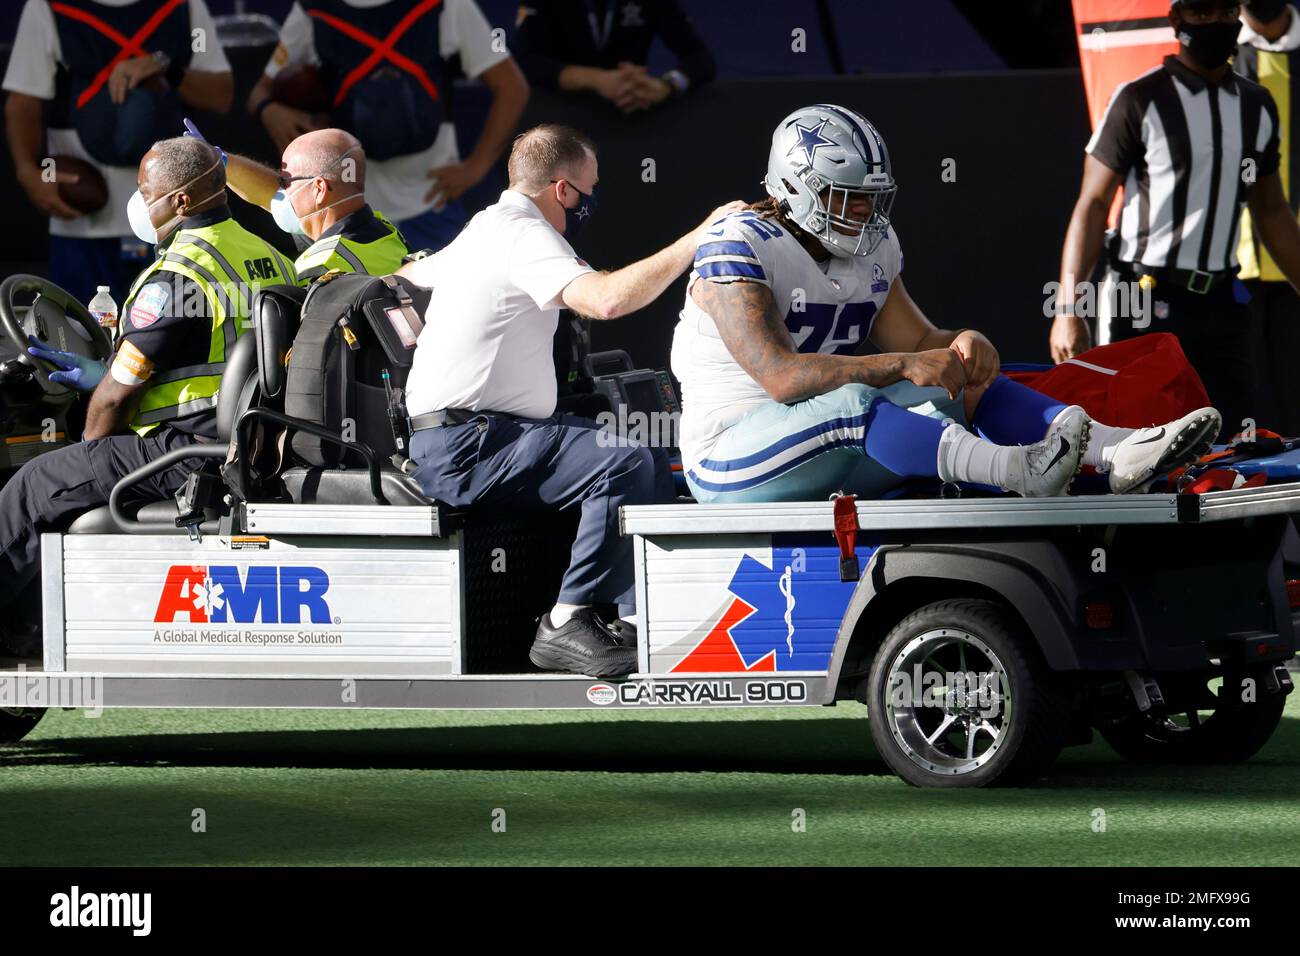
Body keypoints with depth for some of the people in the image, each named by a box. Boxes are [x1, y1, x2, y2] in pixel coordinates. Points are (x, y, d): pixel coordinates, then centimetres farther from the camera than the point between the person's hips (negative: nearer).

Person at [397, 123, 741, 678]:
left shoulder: (482, 228, 21)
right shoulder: (522, 234, -13)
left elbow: (405, 278, 39)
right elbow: (605, 299, -29)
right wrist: (699, 237, -26)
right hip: (465, 448, -11)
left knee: (650, 465, 9)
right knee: (628, 464, -26)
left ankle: (643, 620, -2)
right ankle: (566, 626, -22)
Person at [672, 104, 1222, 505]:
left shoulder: (870, 251, 12)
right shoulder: (738, 248, -14)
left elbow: (917, 342, 12)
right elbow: (780, 375, -25)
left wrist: (961, 347, -14)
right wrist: (904, 367, -31)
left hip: (831, 463, 8)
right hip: (729, 459, -8)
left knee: (964, 383, -7)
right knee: (852, 403, -36)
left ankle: (1115, 452, -26)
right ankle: (1017, 471, -56)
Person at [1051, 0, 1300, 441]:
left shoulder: (1258, 106, 12)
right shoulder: (1141, 102, -5)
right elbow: (1092, 205, -6)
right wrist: (1068, 309, -14)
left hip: (1222, 303, 5)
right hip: (1148, 305, -5)